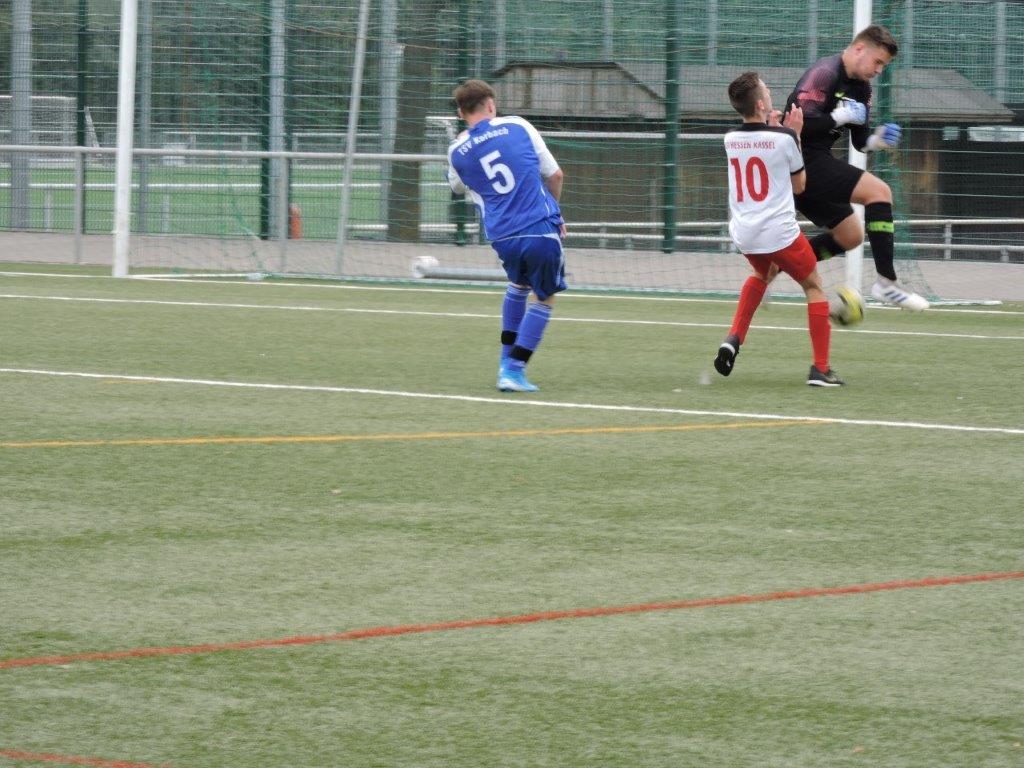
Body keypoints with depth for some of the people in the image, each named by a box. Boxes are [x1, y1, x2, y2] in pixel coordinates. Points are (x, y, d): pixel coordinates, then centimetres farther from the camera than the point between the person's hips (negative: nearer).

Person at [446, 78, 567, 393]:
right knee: (543, 297, 16)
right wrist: (554, 211, 26)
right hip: (542, 230, -3)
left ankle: (507, 360, 30)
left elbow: (458, 187, 30)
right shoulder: (518, 127, 3)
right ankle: (514, 370, 6)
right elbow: (555, 174, 9)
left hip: (502, 237, 3)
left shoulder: (457, 151, 6)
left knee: (518, 285, 32)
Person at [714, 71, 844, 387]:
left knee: (764, 273, 35)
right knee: (814, 287, 14)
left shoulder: (731, 140, 2)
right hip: (779, 233, -5)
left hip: (743, 235, 5)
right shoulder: (784, 138, -12)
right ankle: (820, 369, 7)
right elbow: (799, 184, 4)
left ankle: (733, 338, 15)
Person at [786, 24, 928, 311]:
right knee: (879, 191, -19)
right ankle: (886, 282, -21)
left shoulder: (861, 89, 14)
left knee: (850, 236, 18)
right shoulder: (824, 73, -15)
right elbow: (799, 123, -23)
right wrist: (842, 116, -17)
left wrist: (878, 139, -4)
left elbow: (860, 142, 17)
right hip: (802, 160, -10)